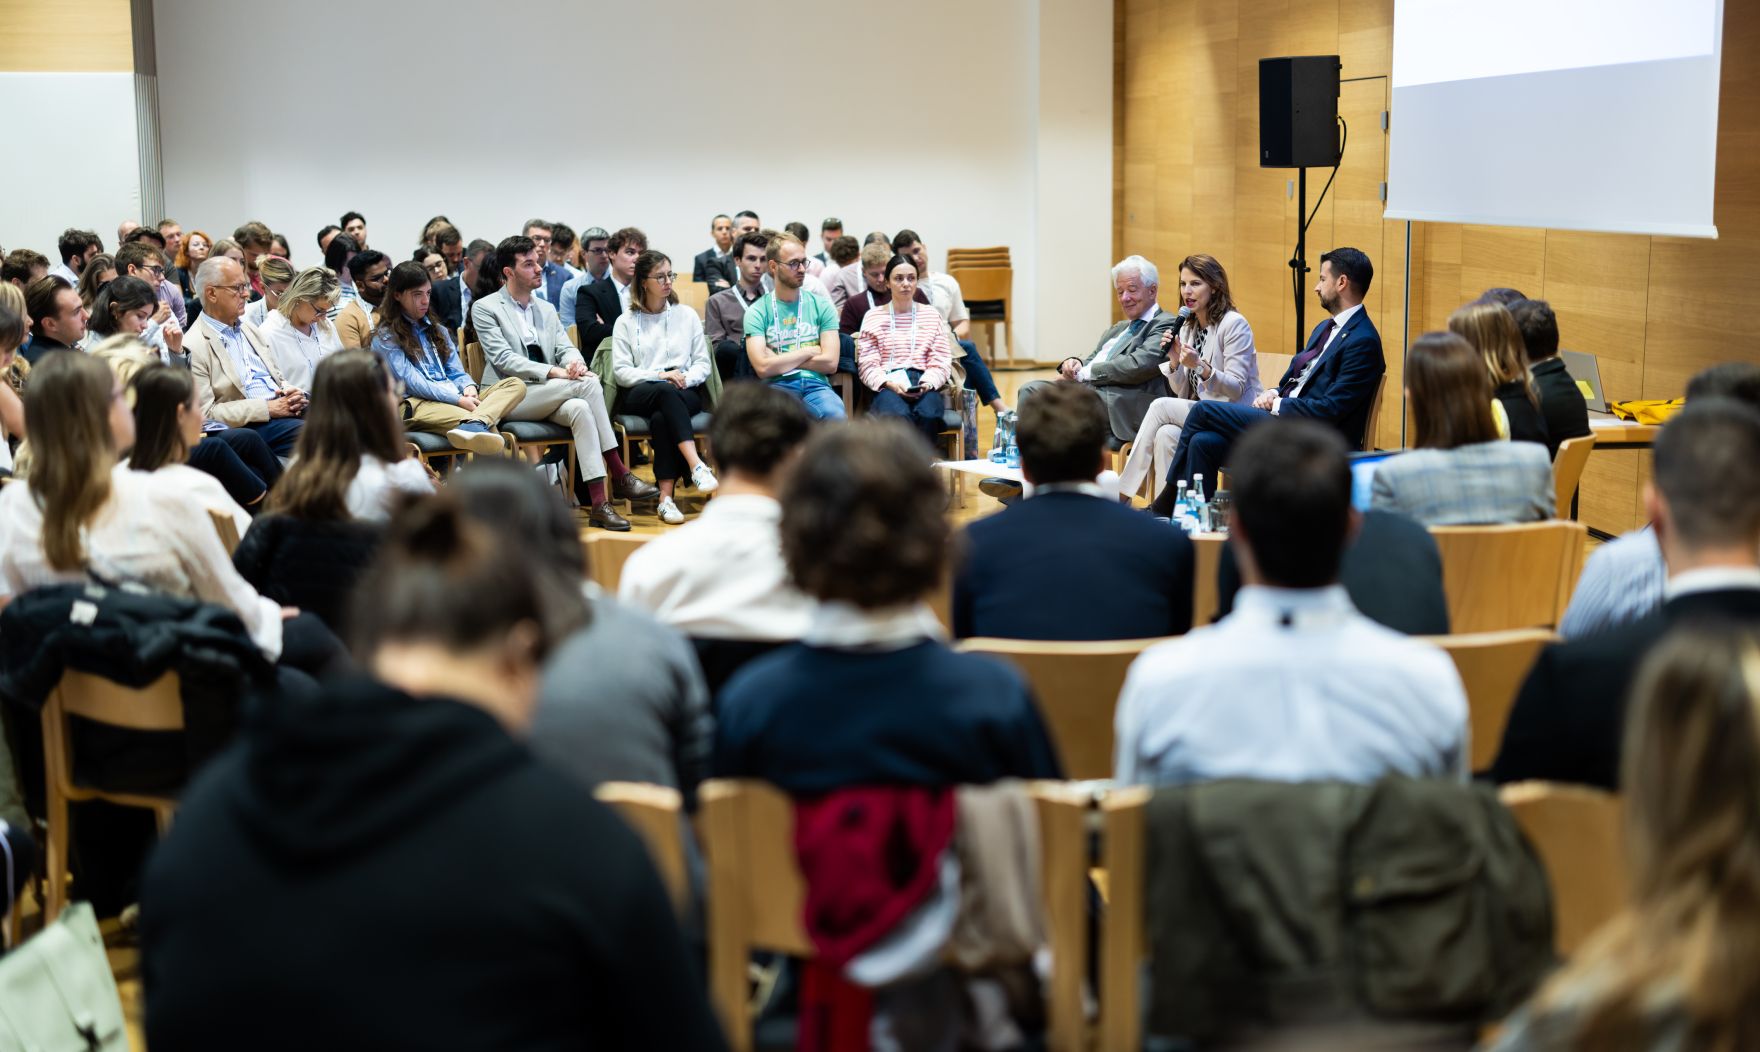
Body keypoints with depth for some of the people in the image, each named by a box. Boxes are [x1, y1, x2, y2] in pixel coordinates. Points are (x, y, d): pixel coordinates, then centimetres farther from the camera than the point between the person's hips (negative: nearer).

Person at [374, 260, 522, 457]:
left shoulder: (437, 330, 29)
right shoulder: (385, 337, 6)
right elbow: (411, 382, -7)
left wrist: (468, 387, -4)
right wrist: (458, 400, -17)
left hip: (458, 399, 7)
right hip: (415, 404, -7)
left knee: (515, 384, -23)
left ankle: (474, 425, -53)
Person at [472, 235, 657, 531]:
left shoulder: (547, 310, 23)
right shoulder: (485, 309, 2)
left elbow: (566, 348, 12)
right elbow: (503, 359, -10)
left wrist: (574, 362, -15)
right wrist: (552, 372, -22)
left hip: (548, 398, 5)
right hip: (510, 398, -5)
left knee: (580, 408, -32)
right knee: (588, 384, -27)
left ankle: (598, 503, -38)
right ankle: (619, 475, -25)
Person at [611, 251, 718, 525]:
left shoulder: (687, 315, 17)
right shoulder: (626, 322, 12)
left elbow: (703, 363, 13)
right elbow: (621, 371, 3)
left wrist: (685, 378, -9)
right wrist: (660, 375, -11)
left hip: (685, 394, 1)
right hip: (638, 395, -1)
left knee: (661, 418, -36)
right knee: (667, 393, -38)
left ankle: (665, 498, -40)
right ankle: (696, 466, -52)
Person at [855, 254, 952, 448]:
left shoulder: (931, 315, 20)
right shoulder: (873, 317, 15)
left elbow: (941, 361, 12)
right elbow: (867, 365, 5)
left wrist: (928, 383, -9)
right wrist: (890, 383, -14)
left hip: (925, 383, 1)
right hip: (887, 385, -1)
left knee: (928, 414, -36)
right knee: (897, 415, -37)